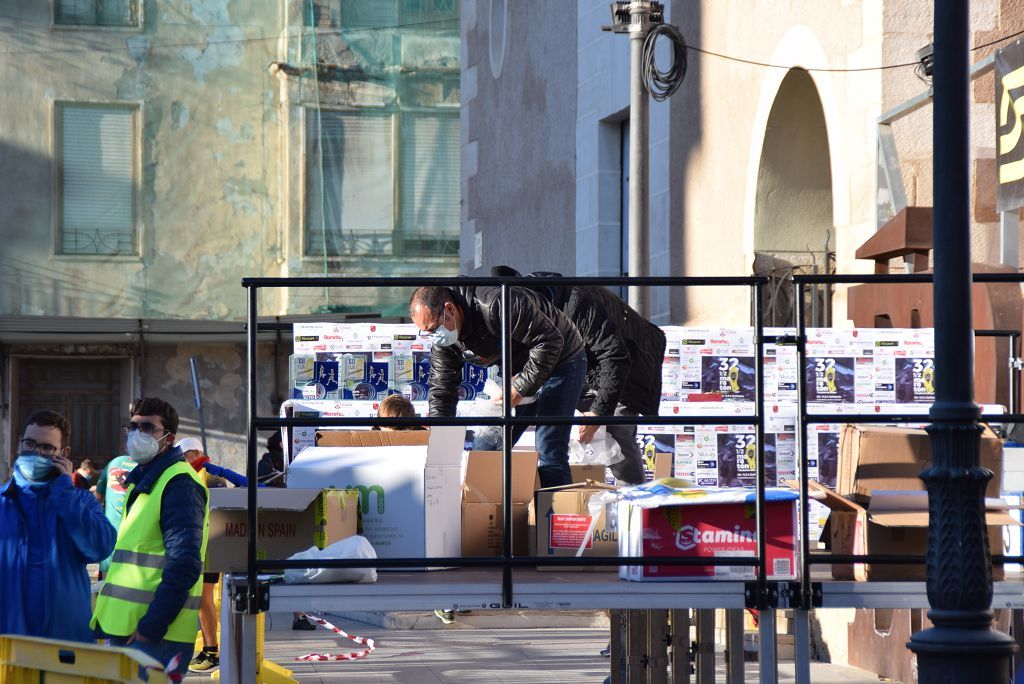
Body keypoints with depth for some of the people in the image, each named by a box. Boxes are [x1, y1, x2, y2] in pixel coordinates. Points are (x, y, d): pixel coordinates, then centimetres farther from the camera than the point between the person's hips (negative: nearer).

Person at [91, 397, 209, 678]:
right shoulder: (142, 481, 20)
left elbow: (184, 565, -19)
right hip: (124, 633, 10)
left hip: (155, 636, -10)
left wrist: (151, 627, -22)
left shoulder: (179, 484, -11)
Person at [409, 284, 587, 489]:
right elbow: (441, 391, -3)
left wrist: (520, 387, -24)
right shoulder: (442, 339, -9)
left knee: (549, 455, -16)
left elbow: (550, 341, -29)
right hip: (517, 371, 8)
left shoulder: (495, 305, -35)